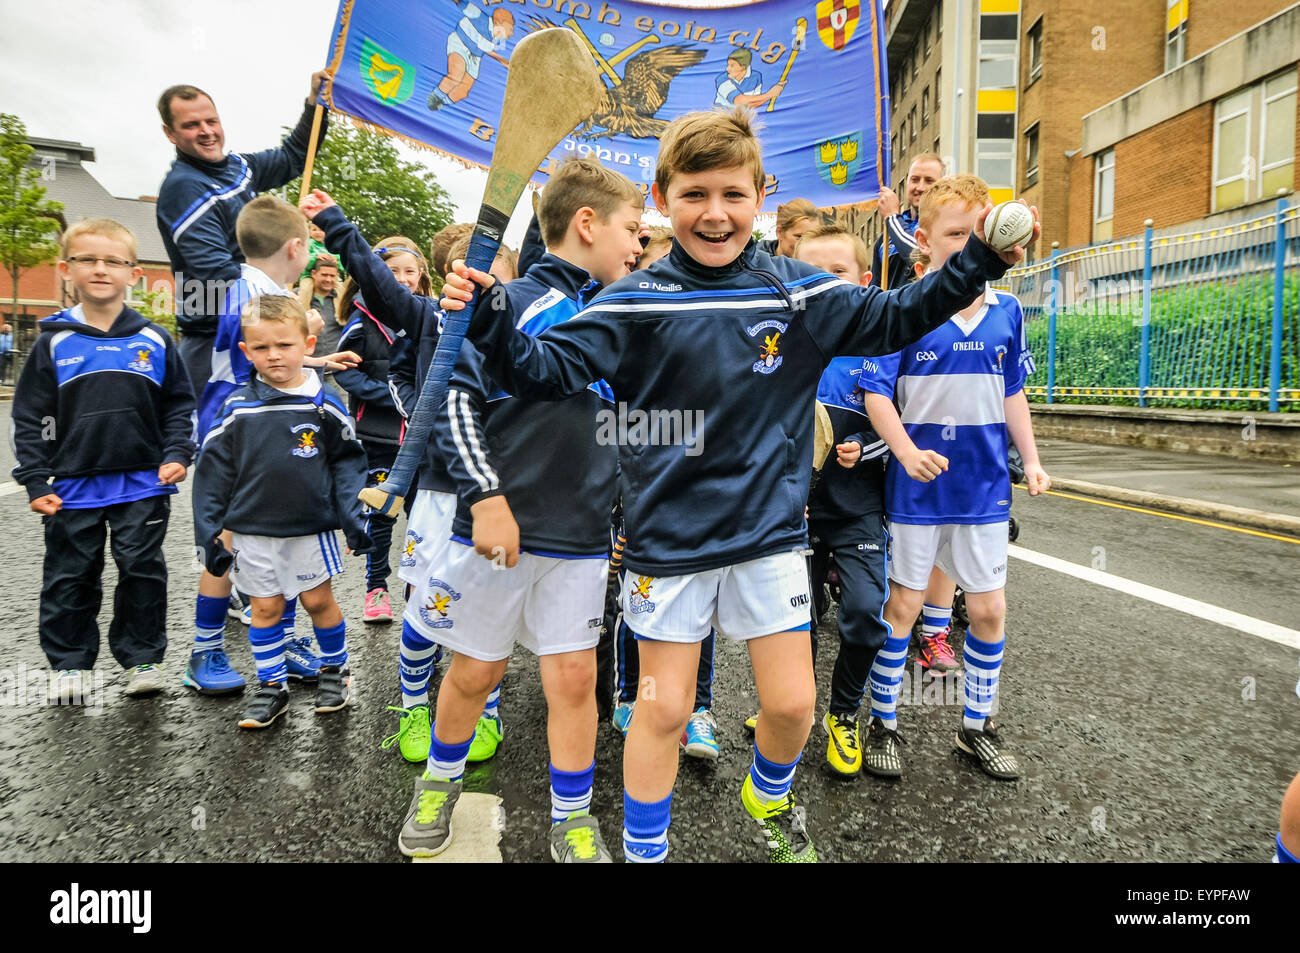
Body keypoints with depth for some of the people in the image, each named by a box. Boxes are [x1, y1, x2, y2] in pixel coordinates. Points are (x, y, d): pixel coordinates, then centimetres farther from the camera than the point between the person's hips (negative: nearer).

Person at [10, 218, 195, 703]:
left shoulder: (154, 341, 1)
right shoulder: (54, 343, 0)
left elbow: (179, 405, 7)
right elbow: (29, 417, 2)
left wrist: (176, 455, -6)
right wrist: (35, 480, -4)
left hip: (143, 485, 0)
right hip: (72, 487, 1)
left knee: (143, 571, 6)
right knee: (70, 578, 11)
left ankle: (142, 658, 21)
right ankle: (69, 663, 26)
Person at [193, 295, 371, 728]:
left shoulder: (323, 405, -6)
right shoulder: (238, 408, -4)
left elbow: (347, 459, 1)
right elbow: (214, 469, 1)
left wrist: (352, 513, -7)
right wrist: (209, 530, 0)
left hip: (311, 527, -1)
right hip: (253, 530, 1)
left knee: (319, 600, 10)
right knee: (265, 608, 11)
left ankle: (335, 669, 31)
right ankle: (272, 686, 25)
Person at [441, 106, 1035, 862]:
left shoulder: (800, 293, 0)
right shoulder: (636, 304, -7)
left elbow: (893, 321, 8)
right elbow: (549, 370, -10)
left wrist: (977, 262, -1)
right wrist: (492, 322, -27)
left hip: (772, 531, 2)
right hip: (669, 536, -2)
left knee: (792, 703, 10)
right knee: (663, 709, 8)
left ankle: (770, 798, 45)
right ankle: (644, 848, 31)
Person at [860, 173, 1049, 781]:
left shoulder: (1006, 310, 6)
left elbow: (1012, 393, 14)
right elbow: (876, 393, -13)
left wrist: (1031, 459, 9)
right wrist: (908, 454, -25)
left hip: (985, 486, 4)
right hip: (918, 487, -4)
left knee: (990, 608, 10)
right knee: (903, 603, 6)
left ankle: (977, 726, 29)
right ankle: (883, 722, 23)